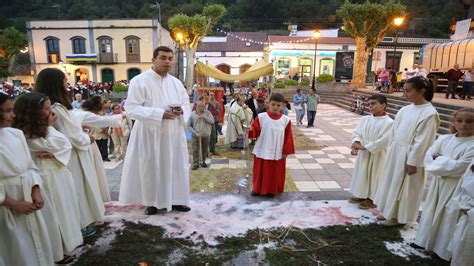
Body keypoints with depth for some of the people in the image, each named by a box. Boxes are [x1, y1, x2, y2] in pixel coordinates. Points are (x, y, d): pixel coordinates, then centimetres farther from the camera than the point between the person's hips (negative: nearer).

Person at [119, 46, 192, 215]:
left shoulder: (176, 82, 8)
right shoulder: (139, 81, -9)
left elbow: (187, 104, 13)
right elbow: (131, 109, -15)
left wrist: (181, 111, -13)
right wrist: (160, 114, -23)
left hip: (174, 133, 5)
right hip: (150, 134, -5)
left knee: (176, 166, 9)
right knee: (151, 168, 5)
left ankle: (175, 200, 25)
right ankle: (152, 202, 23)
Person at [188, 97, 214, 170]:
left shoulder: (207, 113, 2)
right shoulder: (192, 114, -3)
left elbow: (212, 121, -9)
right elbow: (189, 126, -3)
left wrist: (204, 117, -18)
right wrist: (196, 133, -12)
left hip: (206, 135, 2)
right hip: (196, 136, -2)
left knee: (204, 150, 10)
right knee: (195, 150, -1)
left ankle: (203, 161, 28)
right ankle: (195, 163, 10)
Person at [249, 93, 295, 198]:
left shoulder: (286, 120, -4)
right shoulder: (261, 117, -7)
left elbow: (288, 137, -1)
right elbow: (256, 132, -8)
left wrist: (286, 152, -1)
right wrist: (251, 130, -30)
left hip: (277, 153, 1)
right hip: (262, 151, 0)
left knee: (275, 173, 11)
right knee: (260, 172, 12)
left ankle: (271, 190, 29)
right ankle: (257, 189, 31)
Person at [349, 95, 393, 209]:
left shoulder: (389, 122, -15)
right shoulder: (365, 119, 2)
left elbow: (383, 141, -22)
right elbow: (356, 132, 0)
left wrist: (364, 147, -24)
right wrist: (356, 144, -21)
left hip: (377, 155, -6)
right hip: (363, 154, 6)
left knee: (375, 175, 6)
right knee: (362, 173, 16)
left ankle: (372, 199, 20)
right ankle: (361, 195, 31)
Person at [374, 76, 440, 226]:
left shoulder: (429, 114, -18)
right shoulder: (405, 110, 4)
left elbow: (423, 141, -19)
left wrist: (413, 162, -18)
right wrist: (390, 151, 13)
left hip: (409, 156, -8)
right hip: (396, 152, 8)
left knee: (404, 187, 7)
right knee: (392, 182, 18)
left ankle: (399, 217, 24)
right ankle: (390, 211, 34)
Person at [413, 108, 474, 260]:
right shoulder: (444, 139, -1)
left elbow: (460, 168, -22)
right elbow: (429, 157, -2)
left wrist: (440, 160, -12)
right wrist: (444, 164, -16)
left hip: (456, 186, -5)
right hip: (438, 182, 5)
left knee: (449, 217, 6)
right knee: (431, 211, 17)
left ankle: (443, 249, 22)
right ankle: (426, 240, 34)